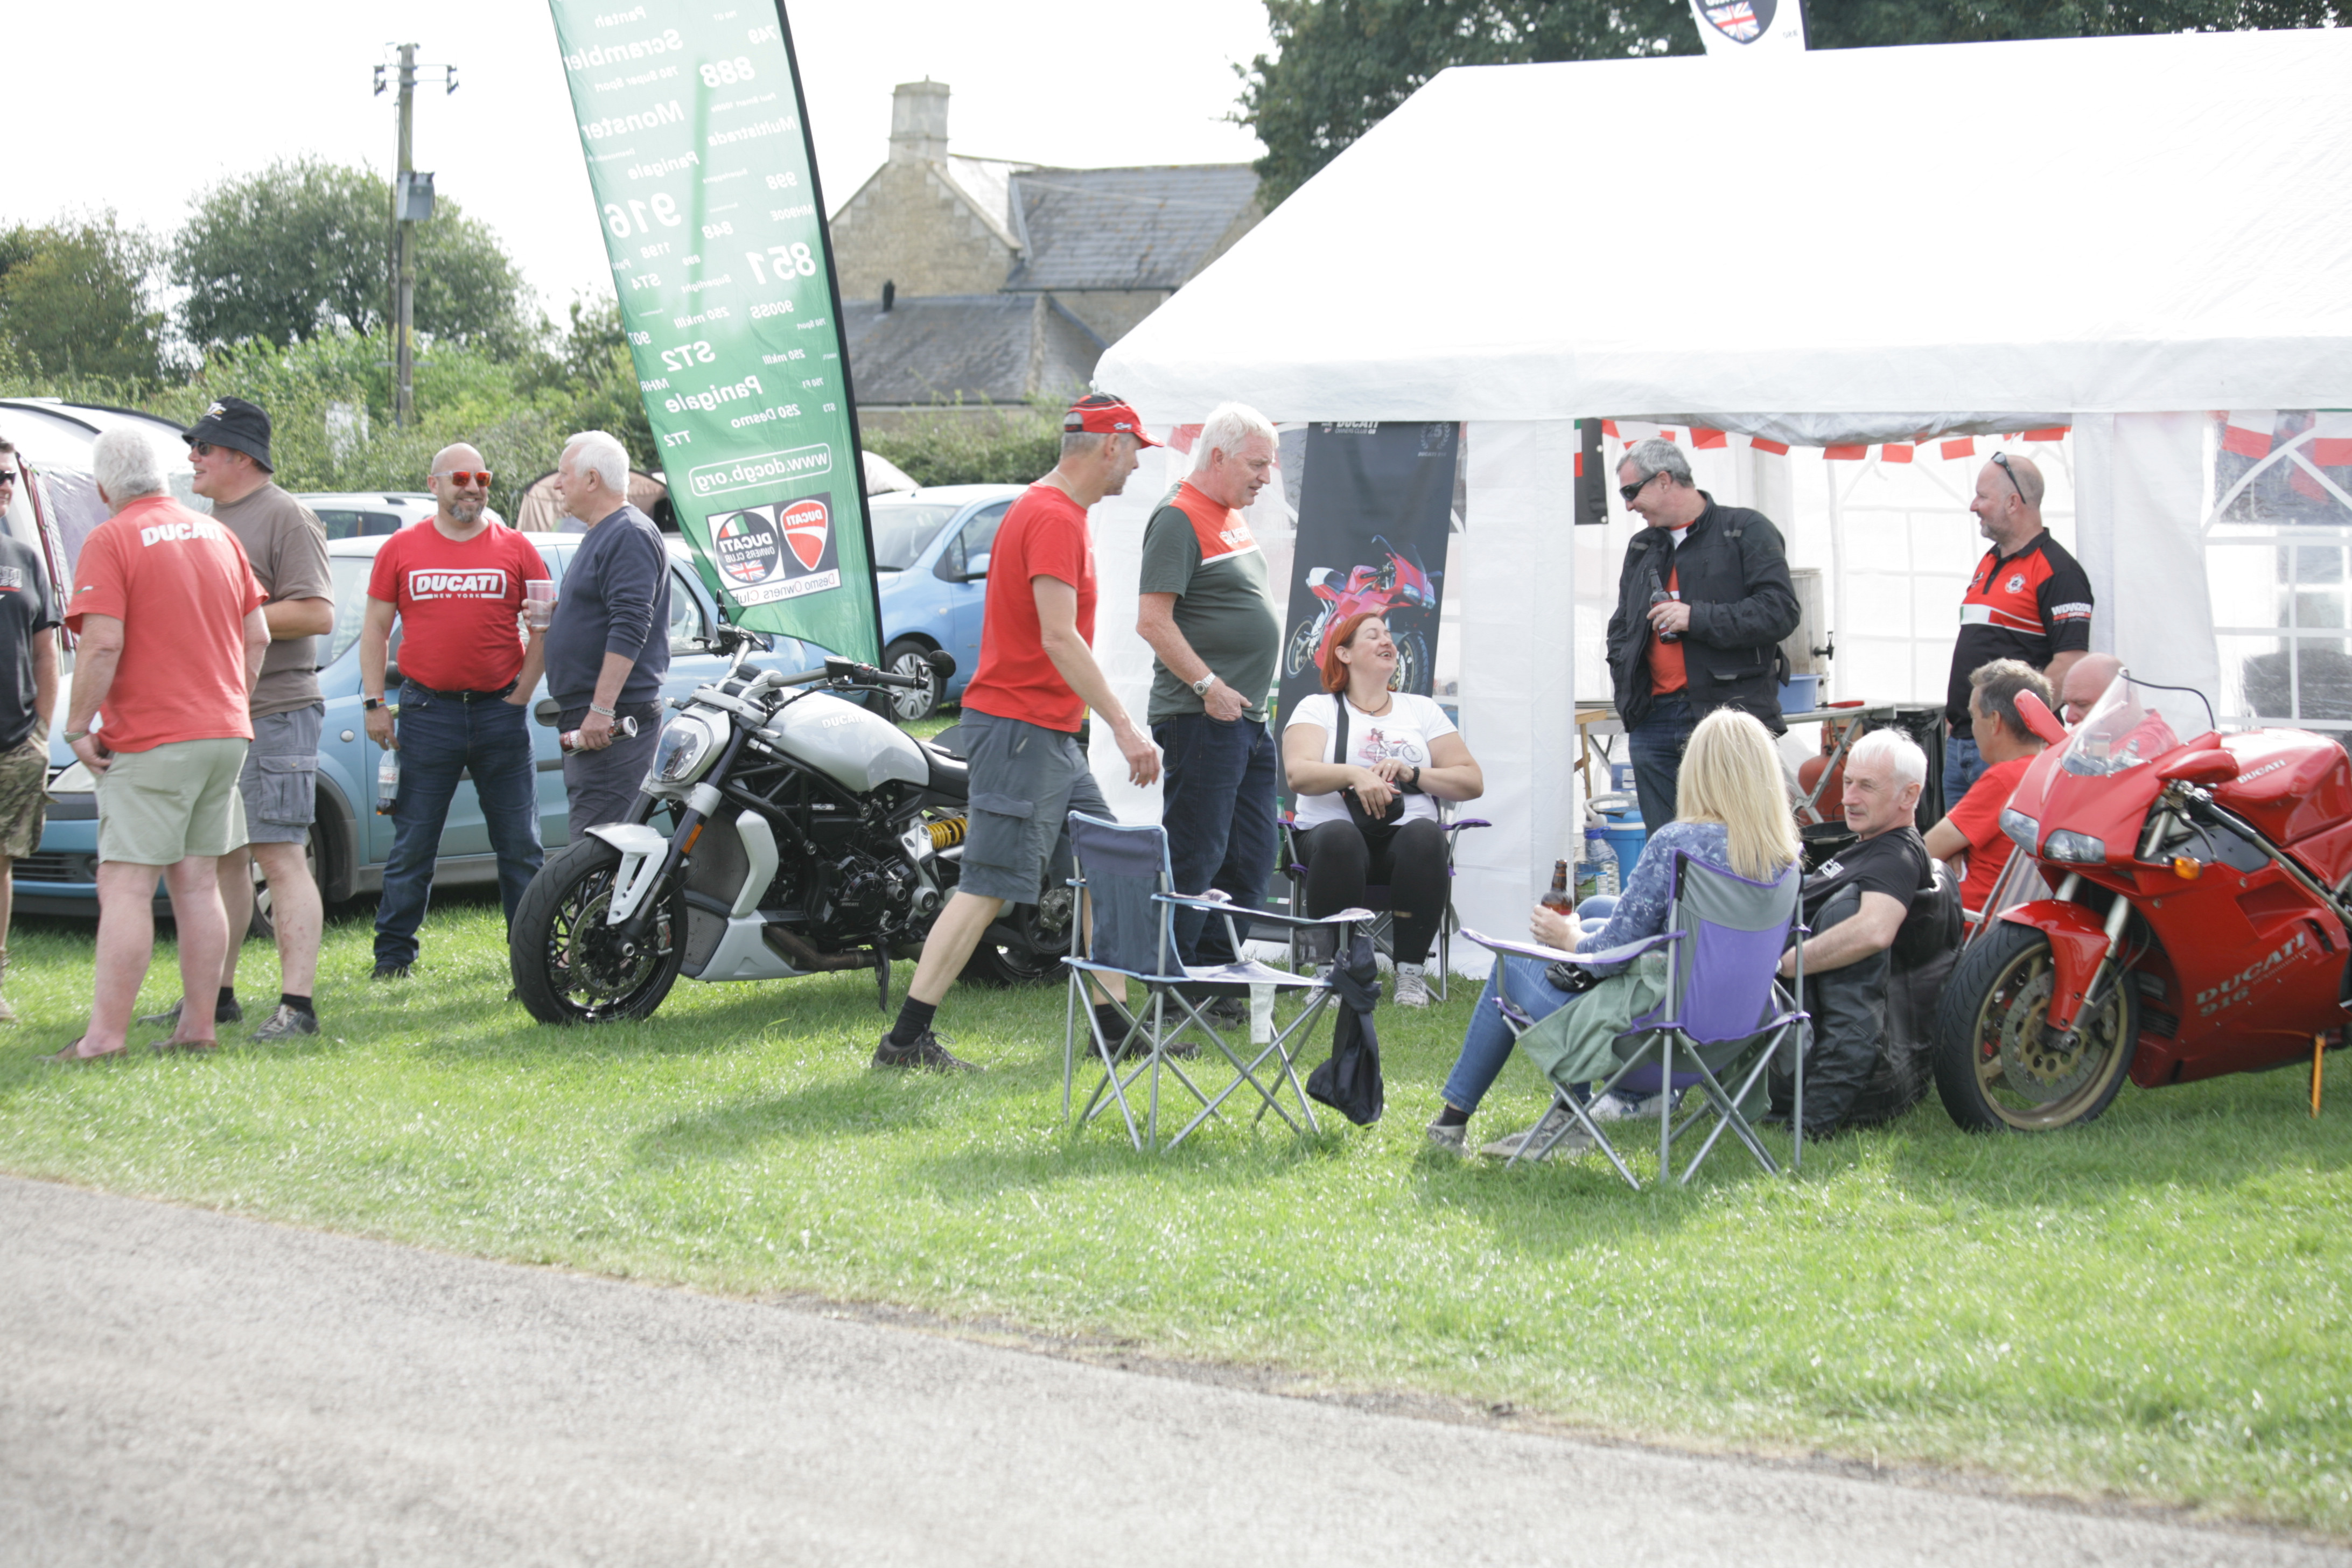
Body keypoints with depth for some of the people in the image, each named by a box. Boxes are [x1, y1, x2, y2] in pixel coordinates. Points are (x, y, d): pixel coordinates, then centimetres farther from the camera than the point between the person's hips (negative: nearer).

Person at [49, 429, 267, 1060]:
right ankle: (197, 1027, 10)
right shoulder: (216, 535, 11)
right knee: (198, 884, 10)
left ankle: (106, 1036, -10)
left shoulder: (111, 541, -10)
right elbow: (257, 636, 12)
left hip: (150, 743, -7)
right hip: (224, 734, 7)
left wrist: (78, 725, -10)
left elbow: (102, 644, -19)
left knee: (125, 888, -7)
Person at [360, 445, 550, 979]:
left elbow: (546, 628, 7)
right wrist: (374, 704, 1)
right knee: (412, 845, 3)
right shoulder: (402, 549, 6)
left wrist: (521, 694, -2)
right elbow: (375, 629, 8)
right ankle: (393, 952, 10)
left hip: (500, 711, 0)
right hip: (427, 711, 0)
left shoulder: (516, 549, 5)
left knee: (519, 844, 4)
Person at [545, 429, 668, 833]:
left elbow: (629, 628, -22)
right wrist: (553, 617, 13)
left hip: (613, 723, -11)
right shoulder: (600, 536, 21)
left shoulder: (630, 535, -12)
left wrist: (602, 709, -26)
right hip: (586, 720, 11)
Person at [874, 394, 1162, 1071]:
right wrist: (1124, 725, -25)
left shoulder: (1051, 511, 17)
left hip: (1051, 733, 11)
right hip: (1020, 728, -11)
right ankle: (906, 1039, -8)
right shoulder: (1053, 519, -16)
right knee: (989, 887, -10)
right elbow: (1058, 639, -24)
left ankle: (1114, 1029, 18)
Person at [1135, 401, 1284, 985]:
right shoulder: (1179, 520, -12)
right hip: (1202, 718, -10)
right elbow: (1153, 621, -19)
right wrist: (1209, 686, -20)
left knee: (1250, 859, 12)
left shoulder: (1234, 518, 18)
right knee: (1195, 859, -7)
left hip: (1248, 717, 10)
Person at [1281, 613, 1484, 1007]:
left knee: (1425, 835, -34)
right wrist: (1354, 775, -24)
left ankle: (1411, 969, -28)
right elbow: (1298, 774, -6)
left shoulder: (1422, 710, 20)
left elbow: (1472, 782, 12)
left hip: (1406, 832, 2)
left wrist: (1413, 774, -6)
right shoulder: (1317, 709, 13)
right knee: (1339, 839, -38)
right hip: (1334, 826, -2)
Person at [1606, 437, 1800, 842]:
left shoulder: (1747, 531, 1)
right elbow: (1621, 630, 26)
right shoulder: (1642, 547, 21)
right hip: (1655, 725, 6)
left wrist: (1697, 619, -14)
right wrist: (1626, 695, 9)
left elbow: (1780, 611, -9)